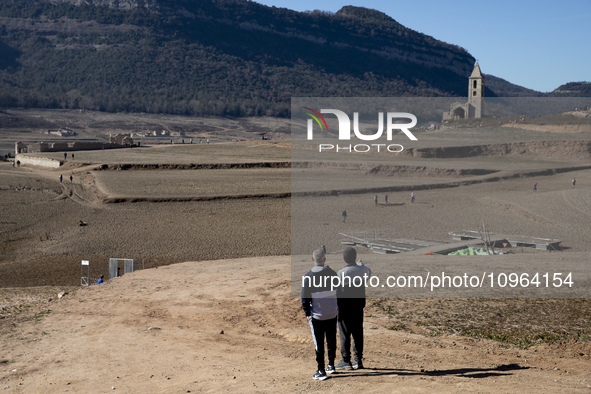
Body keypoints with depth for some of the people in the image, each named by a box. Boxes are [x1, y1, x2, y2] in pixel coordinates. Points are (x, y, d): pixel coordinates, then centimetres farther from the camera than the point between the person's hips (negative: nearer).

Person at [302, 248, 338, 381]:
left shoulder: (308, 276, -14)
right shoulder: (332, 273, -4)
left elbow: (305, 298, -10)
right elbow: (338, 291, 6)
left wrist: (307, 313, 1)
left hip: (317, 316, -3)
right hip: (332, 314, 3)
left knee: (319, 343, 3)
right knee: (331, 340, 18)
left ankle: (321, 371, 7)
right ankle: (331, 366, 28)